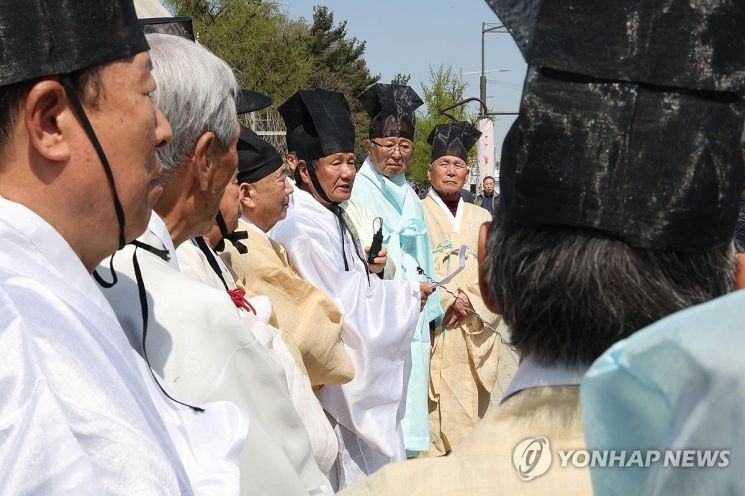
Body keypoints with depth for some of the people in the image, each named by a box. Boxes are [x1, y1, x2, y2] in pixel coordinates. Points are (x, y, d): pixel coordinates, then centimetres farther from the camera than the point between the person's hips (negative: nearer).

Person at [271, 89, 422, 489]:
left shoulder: (333, 218, 8)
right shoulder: (302, 231, -21)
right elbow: (338, 308, -20)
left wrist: (364, 266, -1)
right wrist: (406, 294, -9)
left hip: (358, 372, 9)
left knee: (372, 463, 17)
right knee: (349, 468, 2)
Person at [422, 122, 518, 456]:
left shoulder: (481, 218, 17)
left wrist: (470, 301, -7)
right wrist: (449, 299, -13)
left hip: (478, 334, 4)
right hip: (435, 333, -3)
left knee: (475, 410, 2)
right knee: (439, 414, -7)